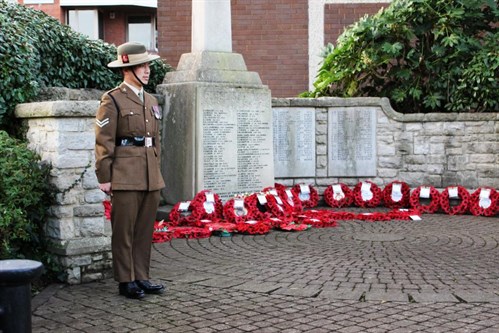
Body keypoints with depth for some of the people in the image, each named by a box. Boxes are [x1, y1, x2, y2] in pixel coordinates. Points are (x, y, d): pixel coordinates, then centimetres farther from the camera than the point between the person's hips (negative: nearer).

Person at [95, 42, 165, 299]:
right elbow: (104, 142, -8)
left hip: (151, 175, 7)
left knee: (146, 229, 10)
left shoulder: (151, 101, 17)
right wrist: (104, 177, -11)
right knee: (124, 230, 1)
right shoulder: (113, 100, -5)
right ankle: (126, 281, 10)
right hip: (125, 175, -7)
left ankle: (141, 277, 19)